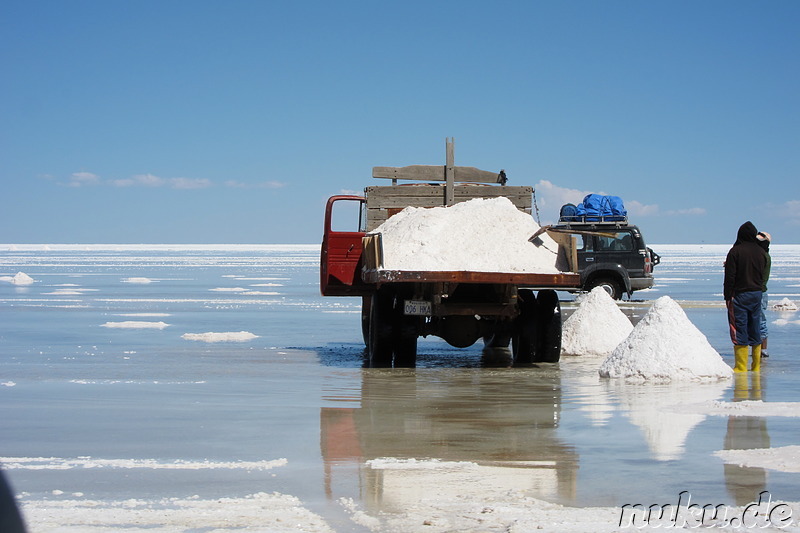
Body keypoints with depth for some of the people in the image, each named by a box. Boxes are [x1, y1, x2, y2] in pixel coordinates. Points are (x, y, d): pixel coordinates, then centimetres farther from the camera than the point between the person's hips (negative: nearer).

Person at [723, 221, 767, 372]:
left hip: (739, 294, -5)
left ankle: (741, 367, -6)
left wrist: (727, 296, -6)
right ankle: (756, 367, 15)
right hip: (757, 294, 5)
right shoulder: (761, 252, 5)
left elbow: (730, 276, -11)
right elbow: (763, 275, 13)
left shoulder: (735, 251, -10)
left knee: (739, 332, -3)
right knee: (755, 332, 12)